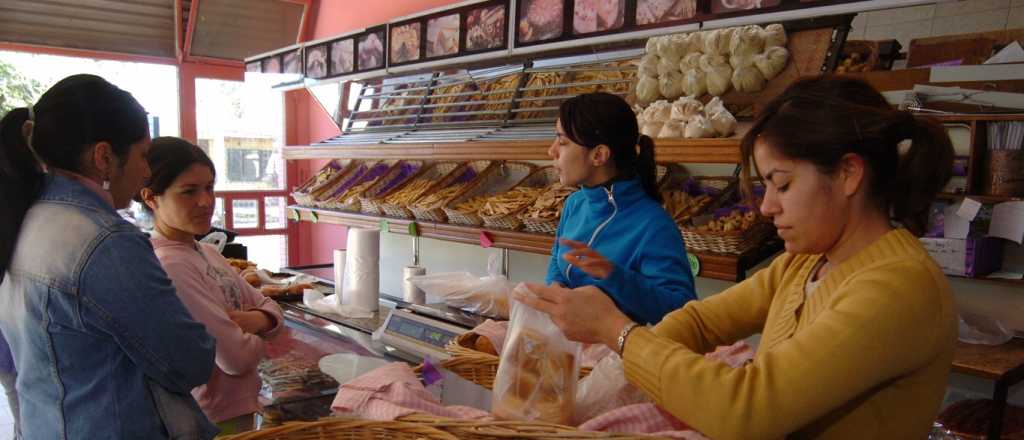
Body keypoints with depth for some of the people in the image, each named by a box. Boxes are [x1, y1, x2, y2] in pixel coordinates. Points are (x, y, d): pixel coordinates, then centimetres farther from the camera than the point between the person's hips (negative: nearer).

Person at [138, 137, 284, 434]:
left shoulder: (206, 252, 3)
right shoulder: (170, 265, -24)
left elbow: (269, 307, 7)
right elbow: (237, 358, -27)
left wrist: (256, 320, -15)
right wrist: (261, 343, -6)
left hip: (237, 409, 8)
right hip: (215, 422, -8)